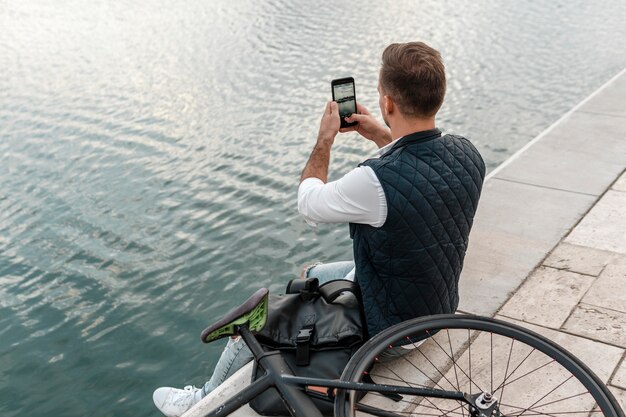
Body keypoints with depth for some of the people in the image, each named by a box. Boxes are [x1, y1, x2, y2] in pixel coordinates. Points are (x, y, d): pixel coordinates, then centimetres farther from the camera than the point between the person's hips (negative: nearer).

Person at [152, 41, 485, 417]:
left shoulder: (377, 181, -36)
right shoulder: (466, 153, -13)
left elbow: (309, 204, -14)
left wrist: (325, 139, -1)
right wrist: (380, 134, 6)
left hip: (387, 330, -8)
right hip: (437, 308, 8)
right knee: (307, 277, 29)